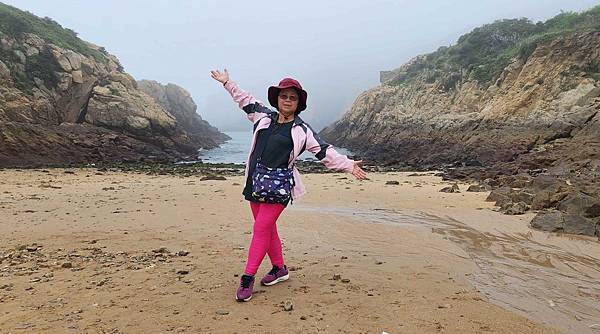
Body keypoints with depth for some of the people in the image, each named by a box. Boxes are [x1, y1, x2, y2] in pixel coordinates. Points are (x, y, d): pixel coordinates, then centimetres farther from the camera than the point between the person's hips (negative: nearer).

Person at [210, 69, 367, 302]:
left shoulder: (302, 130, -2)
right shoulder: (264, 117, 11)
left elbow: (325, 152, -3)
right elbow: (246, 101, 26)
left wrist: (349, 165, -11)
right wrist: (227, 83, 33)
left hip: (278, 185, -5)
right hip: (255, 181, 6)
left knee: (261, 229, -8)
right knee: (267, 228, 13)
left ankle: (247, 278, 1)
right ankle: (279, 269, 29)